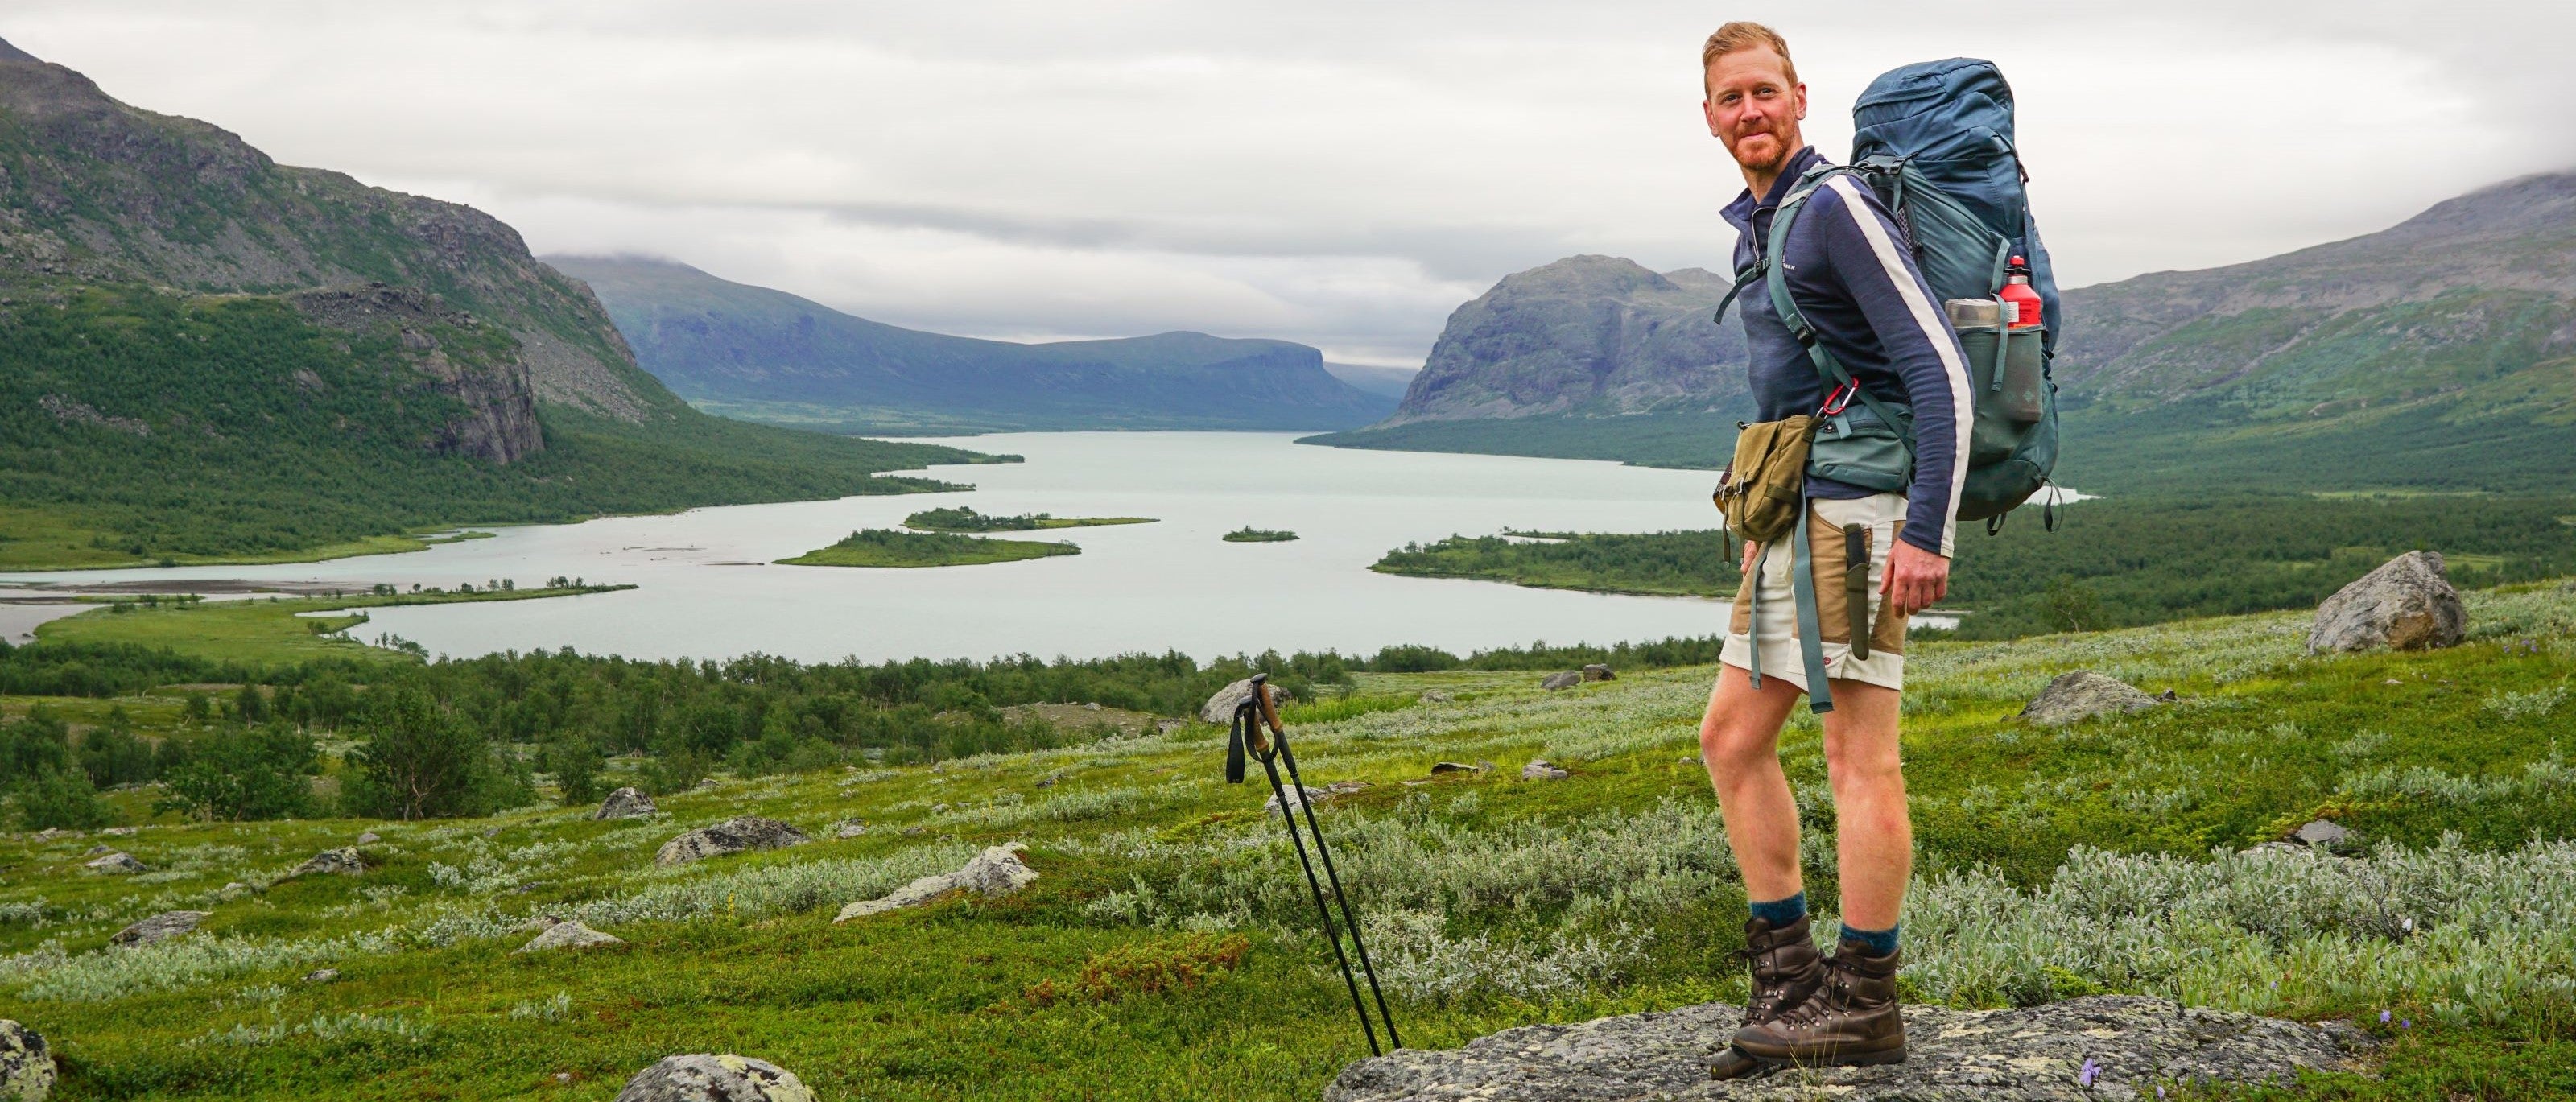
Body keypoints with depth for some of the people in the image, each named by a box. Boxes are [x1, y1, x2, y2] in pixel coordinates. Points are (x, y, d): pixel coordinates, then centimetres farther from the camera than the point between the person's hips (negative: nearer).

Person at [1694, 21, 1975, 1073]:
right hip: (1792, 516, 10)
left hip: (1859, 512, -10)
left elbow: (1942, 371, -18)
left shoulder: (1838, 206, -12)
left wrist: (1928, 534, -22)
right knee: (1732, 737, 10)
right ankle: (1788, 974, 17)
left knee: (1860, 756, -6)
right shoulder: (1752, 224, 17)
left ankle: (1866, 1005, 1)